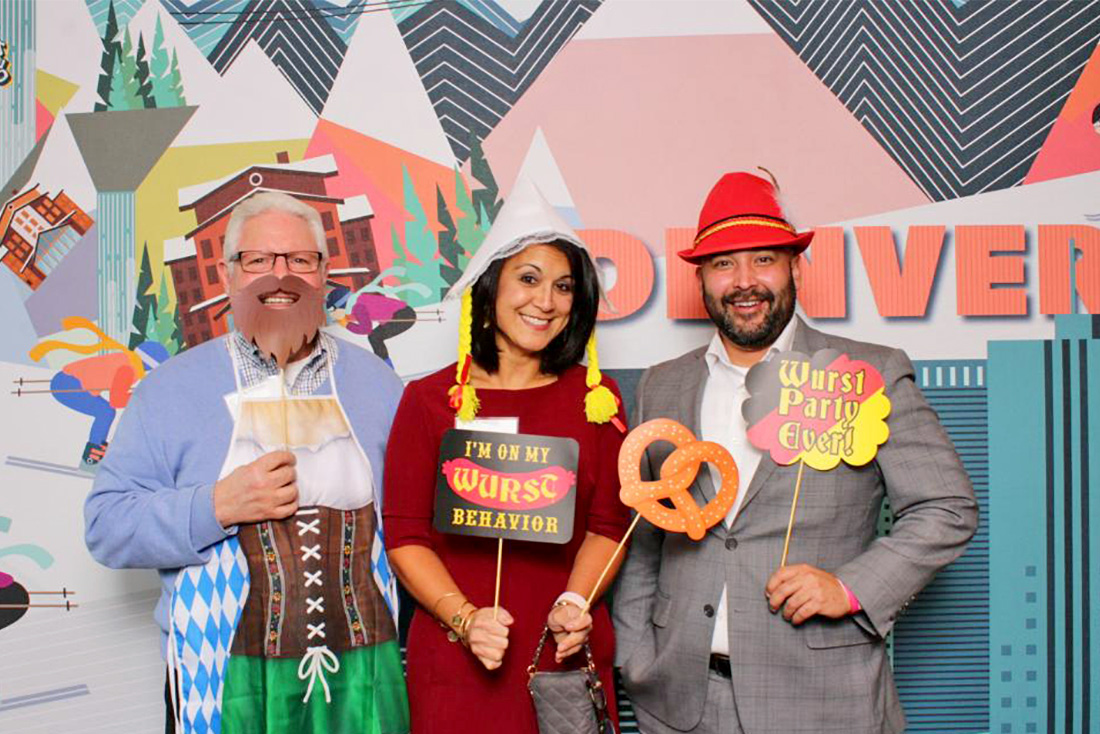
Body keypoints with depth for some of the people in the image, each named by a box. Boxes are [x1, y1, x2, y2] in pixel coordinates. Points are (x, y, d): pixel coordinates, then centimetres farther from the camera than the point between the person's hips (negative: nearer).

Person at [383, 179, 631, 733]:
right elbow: (404, 537, -3)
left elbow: (608, 523, 3)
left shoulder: (596, 397, 4)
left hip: (567, 654, 2)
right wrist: (464, 618, -14)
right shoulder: (429, 400, -1)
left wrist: (575, 602, -12)